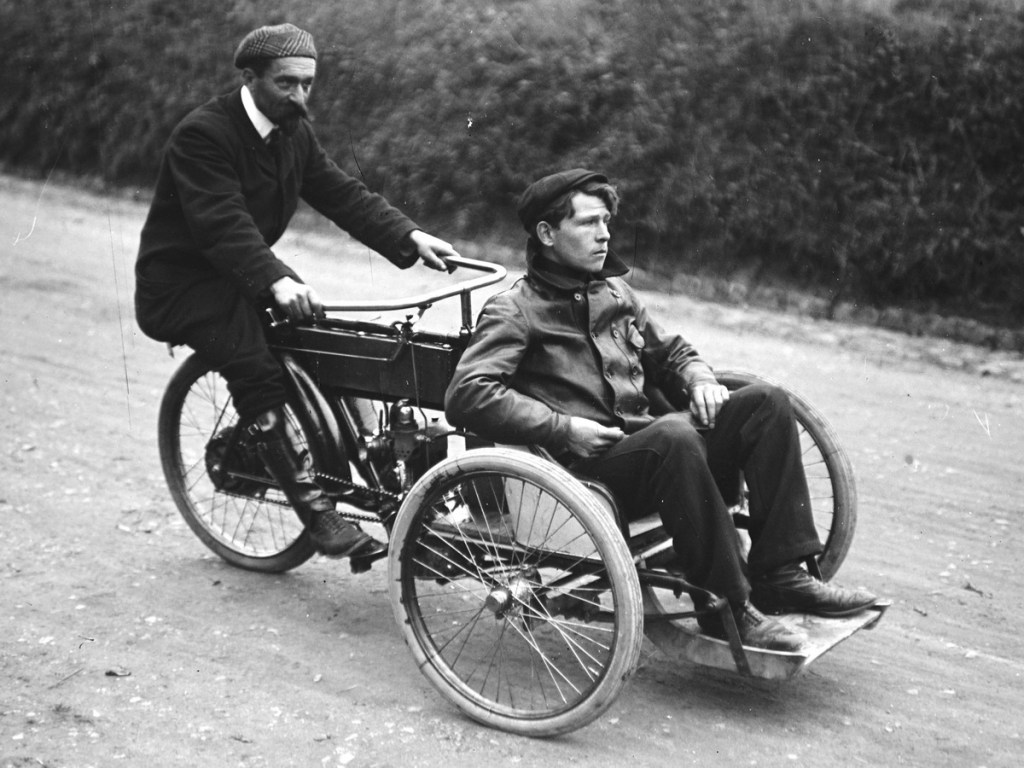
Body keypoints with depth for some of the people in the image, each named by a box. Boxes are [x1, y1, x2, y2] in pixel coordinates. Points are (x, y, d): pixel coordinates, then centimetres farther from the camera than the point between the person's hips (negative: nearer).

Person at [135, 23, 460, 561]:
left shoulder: (294, 131, 3)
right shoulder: (203, 134, -22)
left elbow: (341, 193, -3)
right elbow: (223, 224, -32)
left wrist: (409, 237, -17)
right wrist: (276, 281, -47)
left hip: (245, 272, 8)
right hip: (180, 282, -8)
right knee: (258, 372, -26)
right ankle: (315, 509, -22)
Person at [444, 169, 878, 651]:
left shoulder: (614, 292, 21)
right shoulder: (514, 311, -2)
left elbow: (670, 352, 31)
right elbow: (466, 396, -15)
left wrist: (700, 380, 6)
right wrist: (564, 428, -20)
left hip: (652, 454, 8)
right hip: (589, 468, -7)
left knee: (766, 403, -8)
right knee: (673, 435, -36)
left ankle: (779, 575, -13)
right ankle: (727, 608, -28)